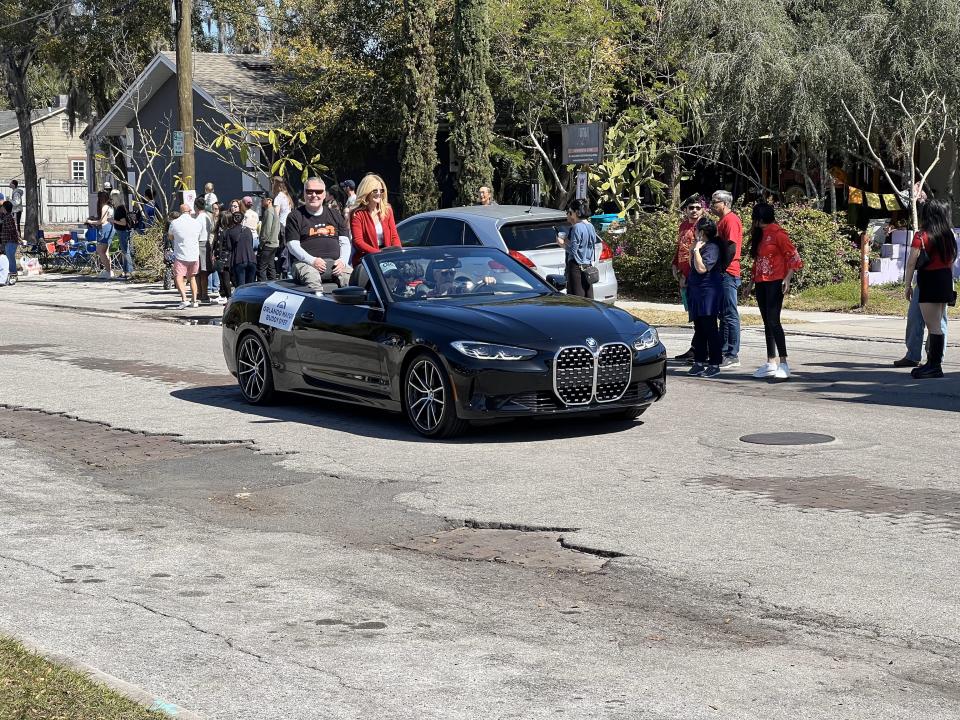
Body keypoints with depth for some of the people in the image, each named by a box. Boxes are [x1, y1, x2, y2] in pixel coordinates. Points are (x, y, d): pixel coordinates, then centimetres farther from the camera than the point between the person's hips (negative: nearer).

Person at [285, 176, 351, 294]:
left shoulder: (335, 215, 24)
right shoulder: (295, 216, 12)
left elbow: (345, 242, 19)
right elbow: (293, 246, 2)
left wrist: (343, 260, -4)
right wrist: (312, 260, -15)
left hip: (334, 263, 3)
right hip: (305, 262, -3)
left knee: (349, 274, -29)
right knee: (311, 276, -38)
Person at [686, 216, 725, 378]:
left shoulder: (712, 248, -15)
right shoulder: (701, 246, 15)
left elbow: (701, 268, -25)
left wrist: (696, 250, -20)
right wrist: (692, 251, 16)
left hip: (708, 293, -10)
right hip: (697, 293, 10)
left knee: (710, 330, -6)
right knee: (699, 330, 12)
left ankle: (714, 364, -2)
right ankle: (699, 362, 18)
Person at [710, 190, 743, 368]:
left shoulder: (731, 220, -11)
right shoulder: (722, 221, 21)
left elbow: (731, 247, -19)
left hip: (728, 274, -11)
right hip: (721, 273, 11)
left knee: (730, 315, -8)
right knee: (723, 314, 13)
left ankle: (733, 355, -6)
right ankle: (723, 352, 18)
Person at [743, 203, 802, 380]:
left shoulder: (777, 233, -9)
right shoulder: (759, 234, 15)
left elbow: (794, 257, -12)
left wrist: (787, 279, -21)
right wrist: (752, 282, 18)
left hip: (775, 282, -8)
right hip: (761, 283, 8)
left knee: (773, 321, -15)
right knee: (767, 323, 9)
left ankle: (783, 363, -15)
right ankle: (771, 363, 13)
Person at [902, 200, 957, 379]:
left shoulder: (922, 236, -11)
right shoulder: (949, 235, 8)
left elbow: (911, 263, -12)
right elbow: (951, 261, 13)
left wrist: (908, 285, -5)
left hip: (929, 282, -7)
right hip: (946, 281, 7)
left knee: (934, 327, -5)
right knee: (938, 325, 13)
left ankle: (934, 366, -4)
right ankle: (934, 362, 19)